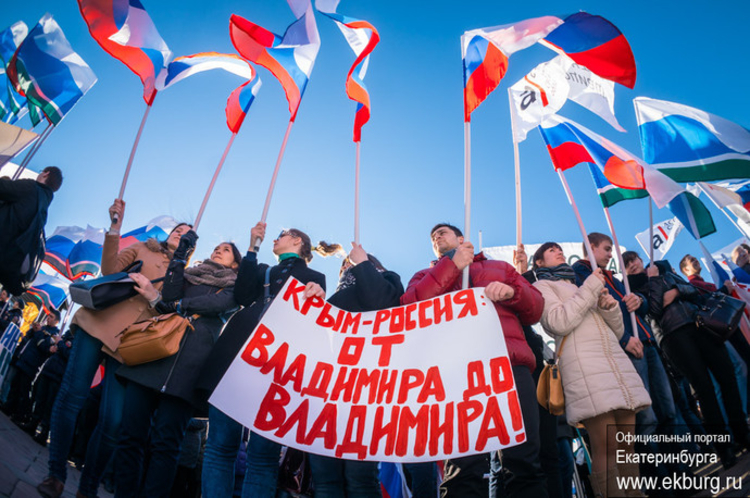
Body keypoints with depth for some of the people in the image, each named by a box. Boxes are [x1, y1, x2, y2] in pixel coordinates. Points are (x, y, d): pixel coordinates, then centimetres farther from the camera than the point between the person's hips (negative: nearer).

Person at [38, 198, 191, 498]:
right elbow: (110, 270, -1)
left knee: (112, 420, -5)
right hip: (99, 323, 0)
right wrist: (115, 229, -9)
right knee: (71, 396, -7)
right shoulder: (144, 249, 16)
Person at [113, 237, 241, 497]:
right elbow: (169, 298, 7)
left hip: (192, 357, -3)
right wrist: (180, 253, 3)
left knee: (165, 443, -6)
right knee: (130, 434, -3)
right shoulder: (187, 274, 27)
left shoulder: (234, 287, 19)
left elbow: (218, 303, -3)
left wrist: (168, 304, 0)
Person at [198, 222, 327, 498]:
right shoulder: (262, 270, 31)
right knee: (220, 445, -1)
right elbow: (243, 297, 10)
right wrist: (252, 248, 12)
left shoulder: (313, 277, 22)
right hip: (238, 351, 4)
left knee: (263, 453, -6)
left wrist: (318, 296, -13)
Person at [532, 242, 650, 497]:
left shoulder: (580, 287, 31)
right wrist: (590, 288, -4)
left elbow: (617, 331, 26)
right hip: (584, 367, -7)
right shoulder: (542, 287, 11)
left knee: (627, 444, 0)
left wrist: (609, 306, 5)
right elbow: (560, 322, -10)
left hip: (617, 362, 7)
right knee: (606, 448, -12)